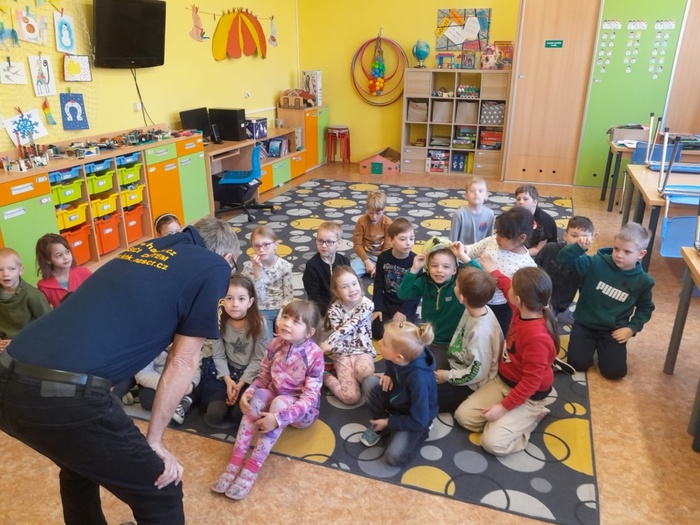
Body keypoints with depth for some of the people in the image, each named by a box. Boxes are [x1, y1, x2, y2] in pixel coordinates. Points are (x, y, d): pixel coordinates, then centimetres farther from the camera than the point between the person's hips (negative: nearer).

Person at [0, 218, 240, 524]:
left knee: (80, 463, 34)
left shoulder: (144, 249, 22)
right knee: (160, 491, 12)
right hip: (64, 396, -8)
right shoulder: (214, 266, 4)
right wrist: (154, 441, 10)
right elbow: (183, 361, 3)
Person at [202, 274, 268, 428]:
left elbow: (259, 360, -11)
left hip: (251, 375, -2)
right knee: (214, 416, -20)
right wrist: (228, 380, -18)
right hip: (228, 371, 2)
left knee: (238, 415, -24)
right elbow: (218, 356, -6)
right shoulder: (219, 321, -8)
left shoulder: (259, 323, -15)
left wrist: (241, 384, -17)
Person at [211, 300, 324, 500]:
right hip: (275, 398, 4)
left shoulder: (314, 354, -24)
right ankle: (235, 462, -27)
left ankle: (252, 468, -30)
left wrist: (278, 418, -37)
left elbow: (310, 398, -27)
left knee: (280, 402, -35)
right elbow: (263, 378, 0)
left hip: (302, 411, -4)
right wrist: (249, 391, -22)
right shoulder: (276, 344, -10)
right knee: (257, 397, -28)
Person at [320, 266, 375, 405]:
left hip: (363, 351, 0)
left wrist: (328, 343, -26)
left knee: (365, 373, -36)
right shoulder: (334, 310, -9)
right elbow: (340, 345, -10)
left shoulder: (367, 304, -10)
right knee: (351, 397, -17)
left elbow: (349, 327, -19)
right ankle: (325, 376, 8)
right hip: (342, 354, 0)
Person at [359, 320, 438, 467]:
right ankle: (379, 425, 2)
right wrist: (388, 376, -17)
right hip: (396, 400, 6)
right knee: (370, 382, -20)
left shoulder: (418, 378, -40)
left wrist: (388, 422, -17)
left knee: (393, 457, -23)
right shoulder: (397, 357, -23)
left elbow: (418, 421, -28)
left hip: (416, 420, -6)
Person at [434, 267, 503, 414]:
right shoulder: (475, 309, -11)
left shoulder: (480, 331, -35)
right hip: (460, 367, 8)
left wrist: (448, 376, -14)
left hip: (472, 385, -8)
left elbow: (476, 373, -25)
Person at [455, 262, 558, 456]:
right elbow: (508, 289, 16)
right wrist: (494, 272, 26)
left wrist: (504, 407, -23)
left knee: (492, 442, -17)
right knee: (463, 416, -2)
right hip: (502, 382, 8)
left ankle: (532, 417, 5)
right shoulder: (524, 310, -10)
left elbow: (531, 382, -28)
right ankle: (511, 418, 12)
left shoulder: (537, 336, -34)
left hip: (527, 398, -8)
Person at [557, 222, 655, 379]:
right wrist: (579, 247, -40)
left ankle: (602, 346, 21)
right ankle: (592, 344, 21)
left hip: (614, 330, 1)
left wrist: (632, 328, -5)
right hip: (585, 323, -1)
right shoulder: (597, 263, -15)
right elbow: (565, 259, -21)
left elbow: (645, 308, 8)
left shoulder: (643, 281, -7)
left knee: (615, 371, -10)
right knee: (577, 363, -11)